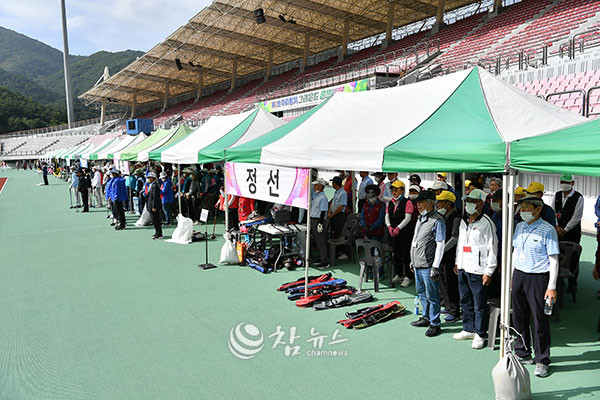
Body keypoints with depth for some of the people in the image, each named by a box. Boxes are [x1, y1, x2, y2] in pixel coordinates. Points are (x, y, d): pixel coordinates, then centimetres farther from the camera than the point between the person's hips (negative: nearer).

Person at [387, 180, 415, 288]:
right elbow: (387, 216, 9)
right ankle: (398, 275, 26)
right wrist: (389, 226, -9)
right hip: (394, 234, 6)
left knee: (406, 255, -3)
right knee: (396, 254, 13)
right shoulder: (390, 203, 12)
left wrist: (398, 228, -20)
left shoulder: (407, 202, -8)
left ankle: (408, 277, 6)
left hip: (405, 233, -6)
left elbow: (408, 218, -14)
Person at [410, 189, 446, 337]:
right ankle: (426, 318, 33)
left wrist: (435, 267, -19)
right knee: (422, 293, 19)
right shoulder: (420, 218, 15)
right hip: (417, 264, 9)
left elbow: (440, 245, -16)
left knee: (432, 296, -1)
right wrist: (412, 260, 22)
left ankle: (435, 324, 10)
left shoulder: (437, 221, -13)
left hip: (428, 266, -9)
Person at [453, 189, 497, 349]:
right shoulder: (464, 222, 12)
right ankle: (468, 330, 30)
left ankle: (480, 334, 16)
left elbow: (492, 247, -12)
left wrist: (489, 271, -14)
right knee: (465, 301, 17)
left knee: (479, 304, 2)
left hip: (478, 270, -8)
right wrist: (457, 262, 20)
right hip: (463, 268, 8)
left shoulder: (486, 223, -11)